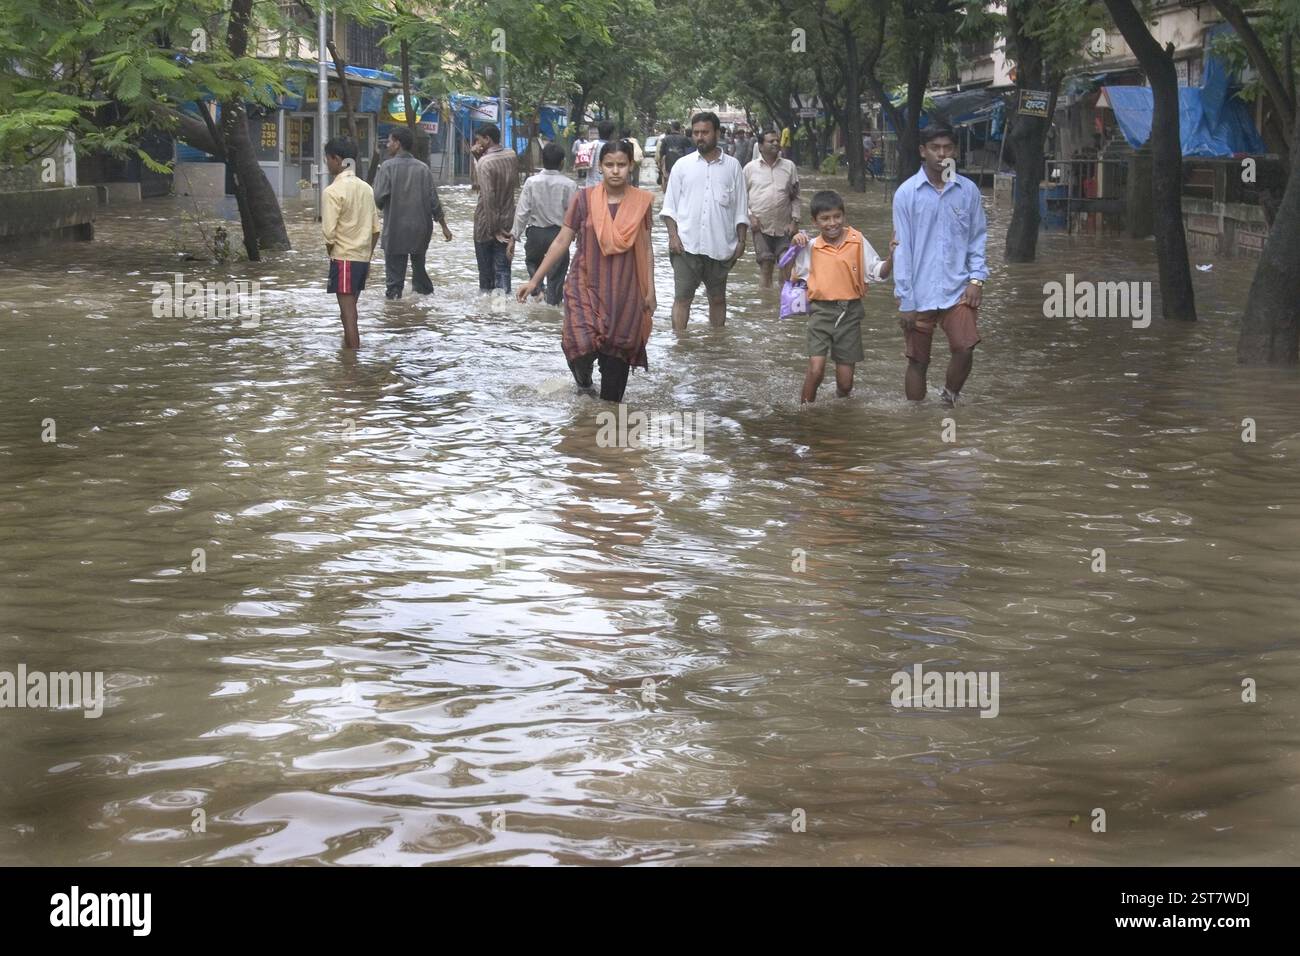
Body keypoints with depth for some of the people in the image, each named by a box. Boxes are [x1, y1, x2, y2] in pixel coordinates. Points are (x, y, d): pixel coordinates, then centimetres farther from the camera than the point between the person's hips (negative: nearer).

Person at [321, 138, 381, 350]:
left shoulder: (333, 191, -13)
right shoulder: (366, 188, 8)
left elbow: (329, 232, -17)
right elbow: (376, 229, 11)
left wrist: (329, 251, 1)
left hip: (343, 258, -7)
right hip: (363, 257, 7)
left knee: (348, 313, -4)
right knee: (350, 310, 18)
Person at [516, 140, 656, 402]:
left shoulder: (641, 201, 0)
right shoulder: (584, 199, -4)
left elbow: (646, 248, 7)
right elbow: (562, 241, 1)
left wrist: (650, 290, 5)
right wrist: (534, 280, 0)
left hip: (624, 292, 1)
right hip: (586, 286, -1)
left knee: (616, 354, 3)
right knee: (582, 344, -16)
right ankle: (583, 378, 19)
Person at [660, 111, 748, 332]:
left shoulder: (732, 166, 6)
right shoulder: (683, 165, 6)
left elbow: (741, 209, 9)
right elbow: (669, 206, 6)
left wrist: (741, 240, 2)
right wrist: (673, 235, -6)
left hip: (720, 246, 1)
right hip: (687, 245, -1)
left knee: (718, 299, 11)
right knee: (682, 298, -7)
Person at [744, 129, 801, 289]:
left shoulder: (789, 167, 8)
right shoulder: (750, 168, 4)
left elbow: (795, 197, 9)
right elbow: (742, 196, 6)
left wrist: (795, 220, 0)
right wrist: (750, 216, -7)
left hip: (785, 227, 1)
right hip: (761, 226, -1)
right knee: (766, 265, -1)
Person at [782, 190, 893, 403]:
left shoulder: (858, 241, -1)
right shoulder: (810, 247, 1)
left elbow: (878, 272, 3)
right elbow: (788, 276, 8)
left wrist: (892, 256, -16)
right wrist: (793, 248, -4)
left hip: (850, 313, 1)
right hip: (821, 311, -1)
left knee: (845, 381, 5)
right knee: (816, 370, -17)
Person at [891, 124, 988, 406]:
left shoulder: (968, 190, 3)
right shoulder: (907, 193, -4)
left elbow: (978, 237, 11)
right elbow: (902, 248, -4)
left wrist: (976, 278, -3)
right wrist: (905, 301, -6)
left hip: (957, 290, 1)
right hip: (920, 294, -1)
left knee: (965, 349, -13)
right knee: (918, 361, 6)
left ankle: (949, 401, 12)